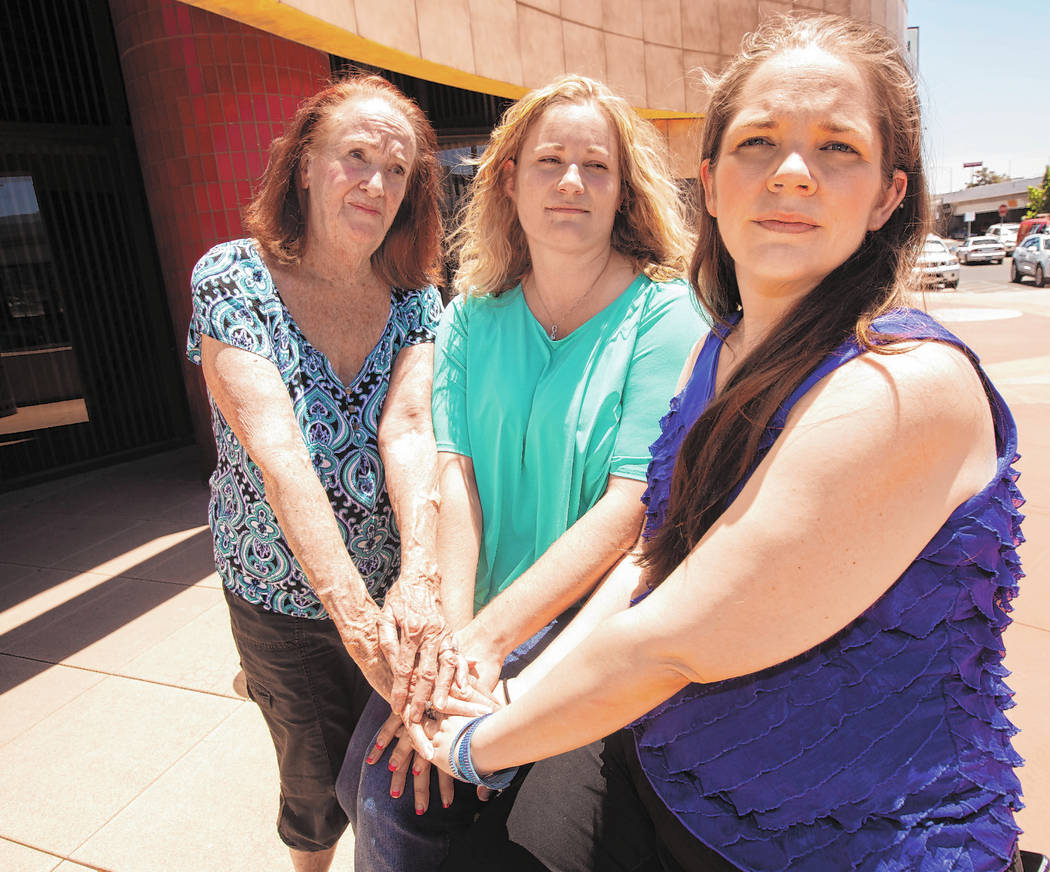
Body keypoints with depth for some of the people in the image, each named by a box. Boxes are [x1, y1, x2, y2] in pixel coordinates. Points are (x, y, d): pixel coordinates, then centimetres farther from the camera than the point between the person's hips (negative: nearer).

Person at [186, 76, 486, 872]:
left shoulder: (415, 299, -4)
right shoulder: (232, 278, -14)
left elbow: (408, 427, -20)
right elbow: (277, 449, -26)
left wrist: (421, 577, -36)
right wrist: (354, 610, -34)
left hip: (398, 589, 2)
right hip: (285, 598, -2)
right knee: (319, 785, 19)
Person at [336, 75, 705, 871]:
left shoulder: (665, 318, -9)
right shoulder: (472, 317, 4)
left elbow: (631, 506, -18)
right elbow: (453, 472, -6)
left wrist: (485, 640, -23)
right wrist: (451, 632, -19)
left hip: (591, 620, -3)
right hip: (478, 615, 4)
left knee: (404, 796, -15)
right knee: (376, 782, -9)